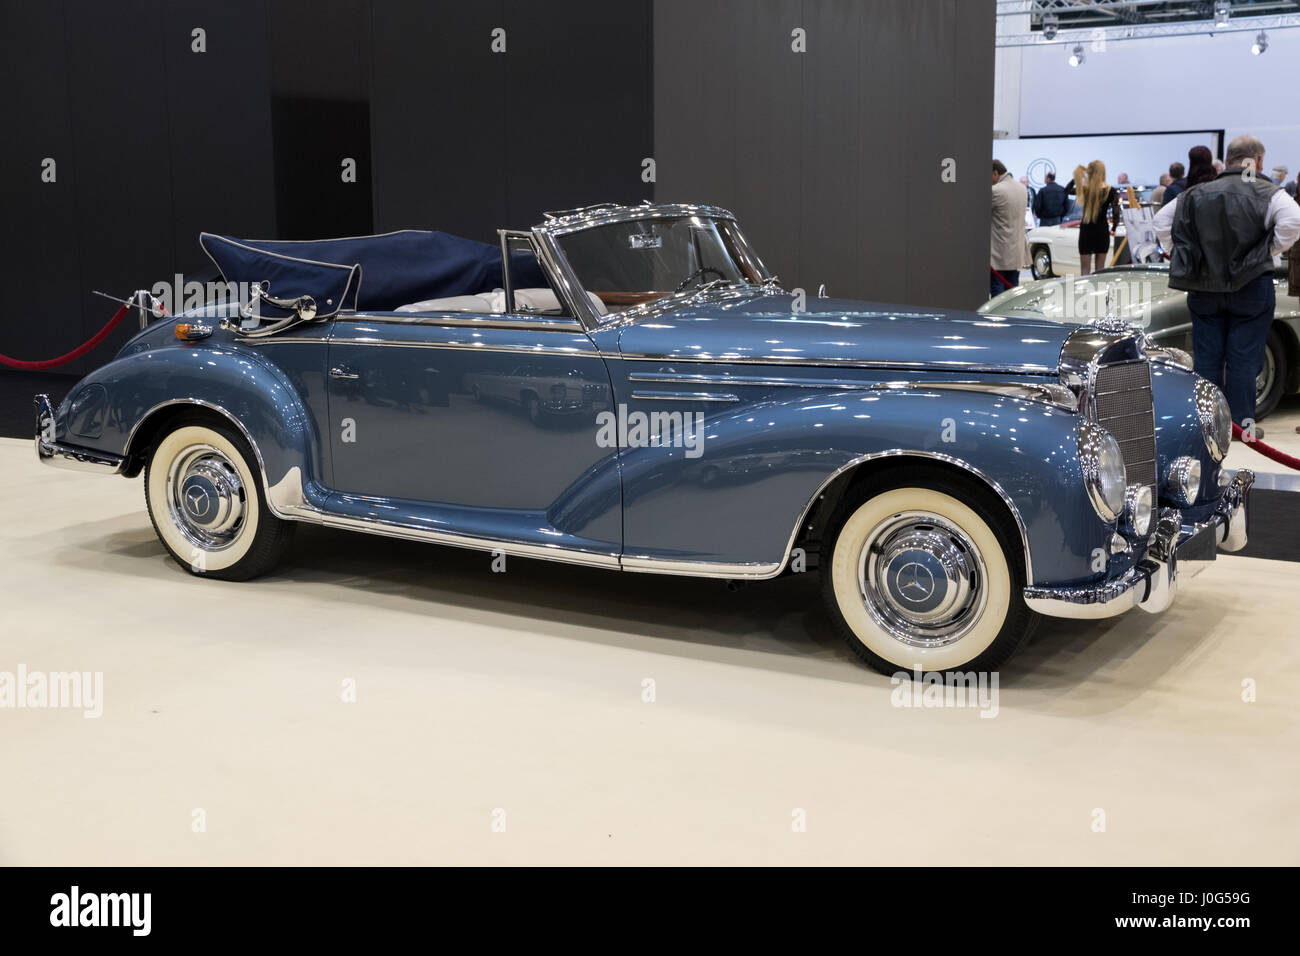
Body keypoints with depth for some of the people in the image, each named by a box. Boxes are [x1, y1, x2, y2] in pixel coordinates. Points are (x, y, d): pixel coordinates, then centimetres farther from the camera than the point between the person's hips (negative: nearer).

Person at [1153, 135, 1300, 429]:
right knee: (1243, 358, 3)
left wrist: (1179, 255, 11)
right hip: (1250, 287, -3)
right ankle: (1242, 421, 6)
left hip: (1203, 288, 3)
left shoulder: (1198, 194, 7)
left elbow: (1161, 222, 8)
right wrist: (1271, 250, -6)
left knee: (1207, 357, 10)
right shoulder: (1268, 193, -6)